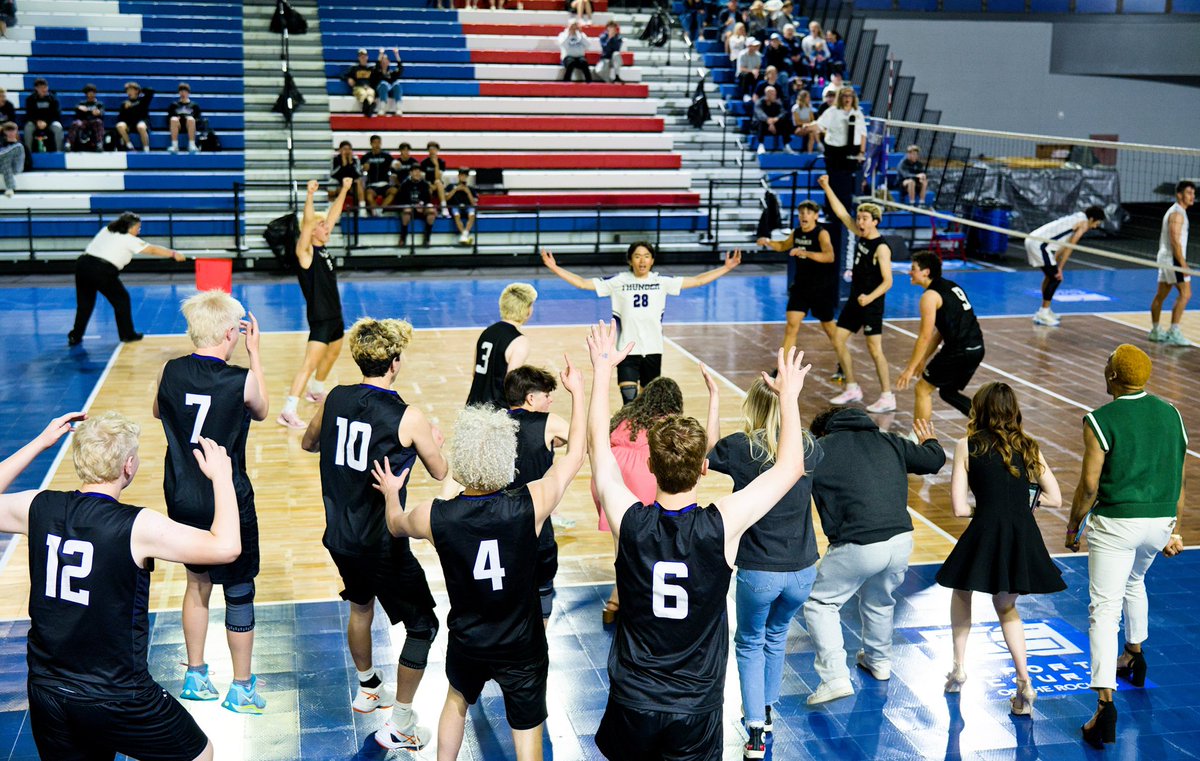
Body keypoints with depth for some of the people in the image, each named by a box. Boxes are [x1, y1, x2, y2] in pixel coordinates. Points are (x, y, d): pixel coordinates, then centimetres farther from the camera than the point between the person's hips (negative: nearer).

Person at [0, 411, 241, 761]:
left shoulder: (38, 508, -5)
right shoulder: (137, 527, -20)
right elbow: (226, 547, -20)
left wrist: (40, 443, 19)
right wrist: (221, 475, -7)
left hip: (46, 691, 5)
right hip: (115, 697, -5)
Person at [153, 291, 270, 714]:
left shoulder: (170, 372, -9)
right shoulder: (242, 381, -19)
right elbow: (261, 411, 4)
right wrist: (255, 354, 6)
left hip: (182, 500, 5)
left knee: (197, 583, 23)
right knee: (239, 593, 11)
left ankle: (195, 676, 34)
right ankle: (242, 688, 23)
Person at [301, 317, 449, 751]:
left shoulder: (334, 399, -3)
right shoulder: (408, 418, -18)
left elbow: (309, 443, 16)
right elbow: (441, 472, -3)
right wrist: (434, 441, 16)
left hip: (339, 536, 6)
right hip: (382, 544, -6)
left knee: (360, 606, 30)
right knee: (422, 625, 9)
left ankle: (367, 690, 49)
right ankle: (399, 725, 13)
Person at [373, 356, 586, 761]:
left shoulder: (435, 517, -21)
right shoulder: (531, 506, -26)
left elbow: (396, 524, 6)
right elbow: (576, 455, -8)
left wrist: (391, 492, 27)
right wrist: (577, 391, 5)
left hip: (467, 644, 2)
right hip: (523, 650, -2)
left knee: (457, 700, 32)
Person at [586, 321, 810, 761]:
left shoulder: (630, 522, -17)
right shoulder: (723, 526, -20)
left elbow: (598, 446, 0)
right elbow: (790, 468, -6)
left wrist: (603, 370, 10)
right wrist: (789, 396, 5)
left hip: (633, 701, 1)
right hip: (697, 707, -1)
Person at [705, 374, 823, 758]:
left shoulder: (740, 448, -14)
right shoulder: (807, 448, -6)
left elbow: (709, 454, 8)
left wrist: (713, 394, 12)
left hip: (758, 571, -3)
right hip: (802, 570, 3)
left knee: (749, 644, 19)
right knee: (777, 636, 28)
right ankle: (767, 711, 44)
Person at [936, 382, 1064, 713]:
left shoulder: (967, 446, 0)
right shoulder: (1028, 447, 9)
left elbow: (959, 508, -5)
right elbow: (1055, 498, 10)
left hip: (985, 534, -3)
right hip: (1024, 537, 3)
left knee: (962, 592, 28)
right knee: (1006, 606, 24)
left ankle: (958, 668, 29)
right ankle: (1024, 683, 8)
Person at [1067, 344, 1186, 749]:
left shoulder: (1100, 421, -12)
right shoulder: (1171, 414, 5)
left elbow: (1089, 485, -12)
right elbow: (1178, 480, 10)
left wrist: (1074, 525, 2)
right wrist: (1174, 530, 18)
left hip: (1116, 522, -6)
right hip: (1160, 521, 6)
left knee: (1105, 609, -6)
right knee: (1134, 581, 34)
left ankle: (1105, 701, -17)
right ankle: (1134, 656, 49)